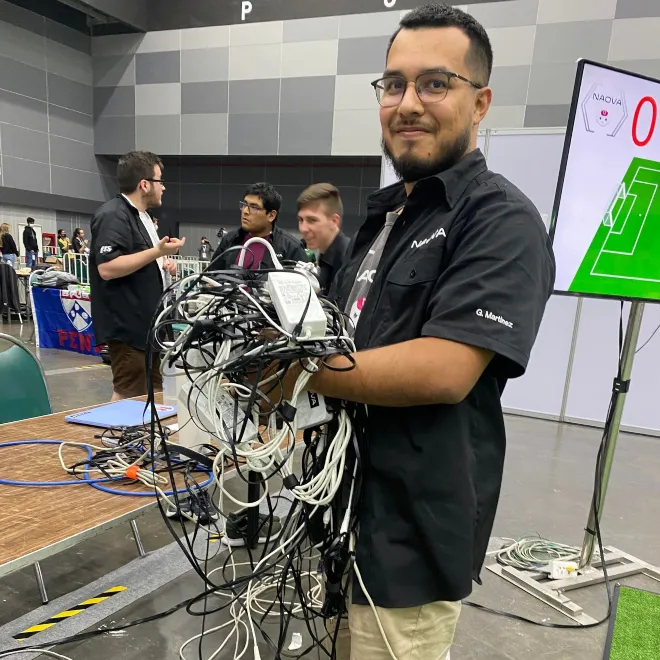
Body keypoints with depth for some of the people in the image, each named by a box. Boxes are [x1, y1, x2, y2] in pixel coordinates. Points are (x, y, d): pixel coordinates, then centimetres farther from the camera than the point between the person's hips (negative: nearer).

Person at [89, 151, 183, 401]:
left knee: (152, 393, 16)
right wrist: (158, 252, -25)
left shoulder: (141, 216, 18)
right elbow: (107, 268, -26)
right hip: (128, 327, -10)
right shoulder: (113, 215, -15)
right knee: (129, 397, -5)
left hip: (147, 323, 10)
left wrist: (162, 265, 9)